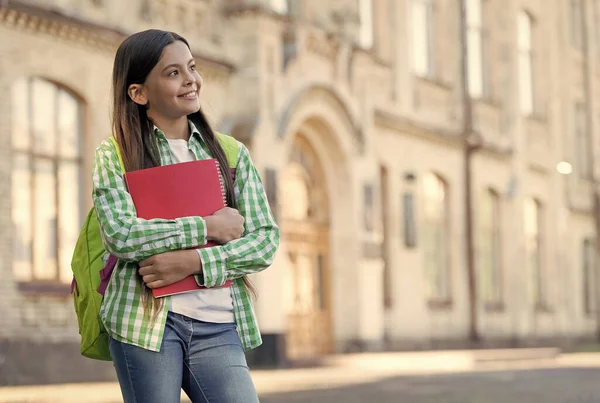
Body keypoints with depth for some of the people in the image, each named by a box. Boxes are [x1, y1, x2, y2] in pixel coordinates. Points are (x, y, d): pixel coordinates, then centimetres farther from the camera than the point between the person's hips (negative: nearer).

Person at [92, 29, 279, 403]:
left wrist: (195, 262, -11)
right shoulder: (114, 155, 4)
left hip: (218, 326, 2)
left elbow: (266, 241, 3)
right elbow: (121, 236, -12)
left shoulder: (232, 154, 11)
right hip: (146, 319, -2)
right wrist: (205, 226, -9)